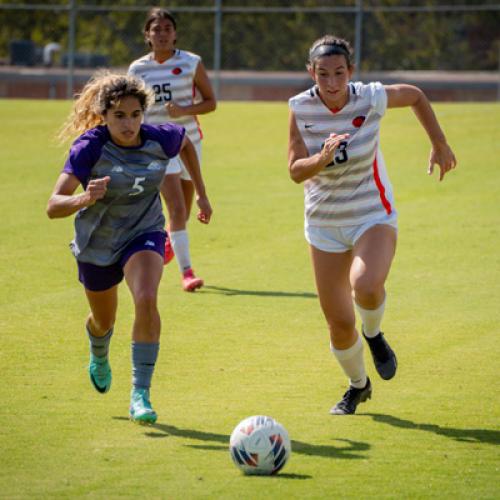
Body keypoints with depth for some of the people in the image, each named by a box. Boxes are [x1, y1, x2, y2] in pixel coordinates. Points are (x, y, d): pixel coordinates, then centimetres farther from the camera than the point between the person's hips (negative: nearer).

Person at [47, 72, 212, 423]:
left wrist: (201, 194, 11)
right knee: (104, 320, 21)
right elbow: (54, 206, -33)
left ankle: (140, 394, -21)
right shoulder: (90, 148, -27)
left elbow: (186, 142, 9)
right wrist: (85, 199, -53)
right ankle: (99, 358, 60)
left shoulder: (161, 139, -19)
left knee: (146, 300, -29)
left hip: (144, 235, 0)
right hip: (97, 244, 0)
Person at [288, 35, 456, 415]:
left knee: (366, 287, -33)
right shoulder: (300, 108, -12)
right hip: (324, 224, 2)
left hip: (374, 216, -2)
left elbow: (416, 96, 7)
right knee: (339, 323, 4)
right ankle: (358, 386, 35)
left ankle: (374, 335, 3)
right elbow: (295, 171, -14)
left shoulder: (372, 98, -14)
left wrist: (440, 145, 10)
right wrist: (322, 159, -34)